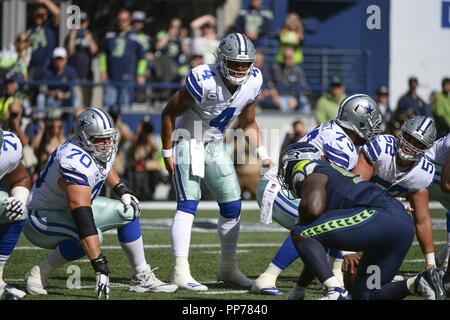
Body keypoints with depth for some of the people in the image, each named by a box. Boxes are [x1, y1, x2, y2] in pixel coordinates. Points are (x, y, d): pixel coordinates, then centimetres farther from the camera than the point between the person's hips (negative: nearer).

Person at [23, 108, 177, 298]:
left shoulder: (105, 149, -8)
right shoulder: (75, 163, -36)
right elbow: (83, 220, -43)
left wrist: (121, 190, 4)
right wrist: (100, 267, -46)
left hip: (70, 208, 9)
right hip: (42, 217, -9)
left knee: (128, 211, 0)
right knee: (91, 234, -35)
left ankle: (142, 277, 8)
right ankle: (38, 273, -17)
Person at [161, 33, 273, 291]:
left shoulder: (252, 83, -9)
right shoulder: (204, 81, -28)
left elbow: (248, 124, 9)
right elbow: (169, 114, -16)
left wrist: (263, 154, 0)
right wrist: (167, 153, -13)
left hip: (215, 145, 7)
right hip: (188, 142, -7)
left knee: (232, 206, 7)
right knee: (188, 204, -18)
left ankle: (228, 268, 22)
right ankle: (181, 272, -21)